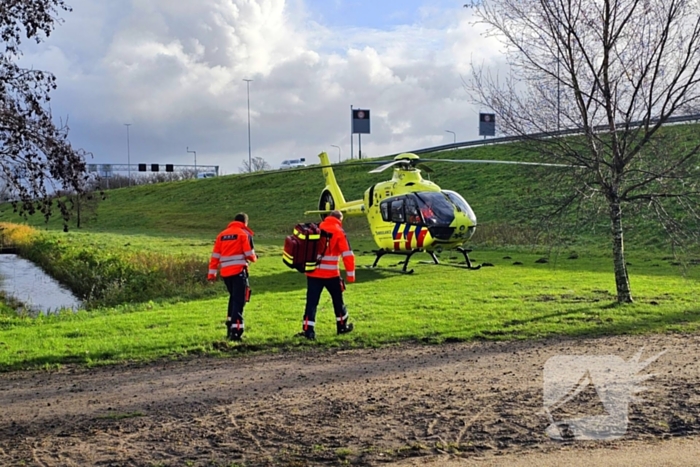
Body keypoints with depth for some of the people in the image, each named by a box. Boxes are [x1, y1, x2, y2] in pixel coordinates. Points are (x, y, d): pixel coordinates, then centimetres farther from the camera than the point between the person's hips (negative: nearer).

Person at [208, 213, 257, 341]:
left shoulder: (222, 235, 15)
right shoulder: (244, 234, -1)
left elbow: (215, 255, 11)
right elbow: (249, 254, -6)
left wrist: (212, 273, 11)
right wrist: (254, 258, 17)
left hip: (225, 272, 6)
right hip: (239, 271, -6)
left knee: (233, 298, 23)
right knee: (239, 300, -6)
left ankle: (230, 327, 27)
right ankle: (235, 330, -15)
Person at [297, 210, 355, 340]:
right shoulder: (339, 232, -4)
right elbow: (347, 255, -9)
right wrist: (350, 274, -5)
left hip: (313, 273, 3)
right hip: (331, 274, -3)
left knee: (311, 302, 3)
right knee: (337, 300, 16)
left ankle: (308, 330, -5)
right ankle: (342, 326, 28)